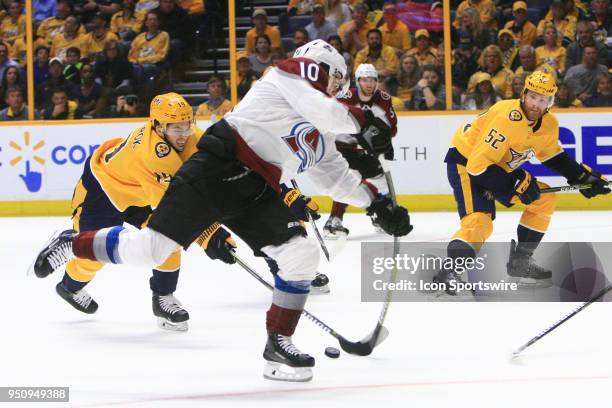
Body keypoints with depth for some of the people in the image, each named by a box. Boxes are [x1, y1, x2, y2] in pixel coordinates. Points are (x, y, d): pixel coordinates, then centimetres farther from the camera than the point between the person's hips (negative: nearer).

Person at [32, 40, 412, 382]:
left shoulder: (321, 138, 27)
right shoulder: (301, 69, 4)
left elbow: (337, 177, 28)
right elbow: (321, 110, -13)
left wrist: (377, 203, 19)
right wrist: (365, 121, -2)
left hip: (255, 194, 8)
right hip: (219, 166, -8)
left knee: (302, 254, -6)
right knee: (150, 247, -11)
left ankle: (278, 343, 5)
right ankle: (72, 243, 12)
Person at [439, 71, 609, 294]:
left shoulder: (549, 125, -6)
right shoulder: (506, 119, -33)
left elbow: (552, 155, 17)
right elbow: (478, 165, -33)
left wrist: (583, 176, 7)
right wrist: (516, 184, -29)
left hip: (498, 166, 9)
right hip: (465, 164, -9)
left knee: (544, 200, 9)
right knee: (480, 221, -28)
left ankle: (520, 261, 16)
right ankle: (449, 271, -32)